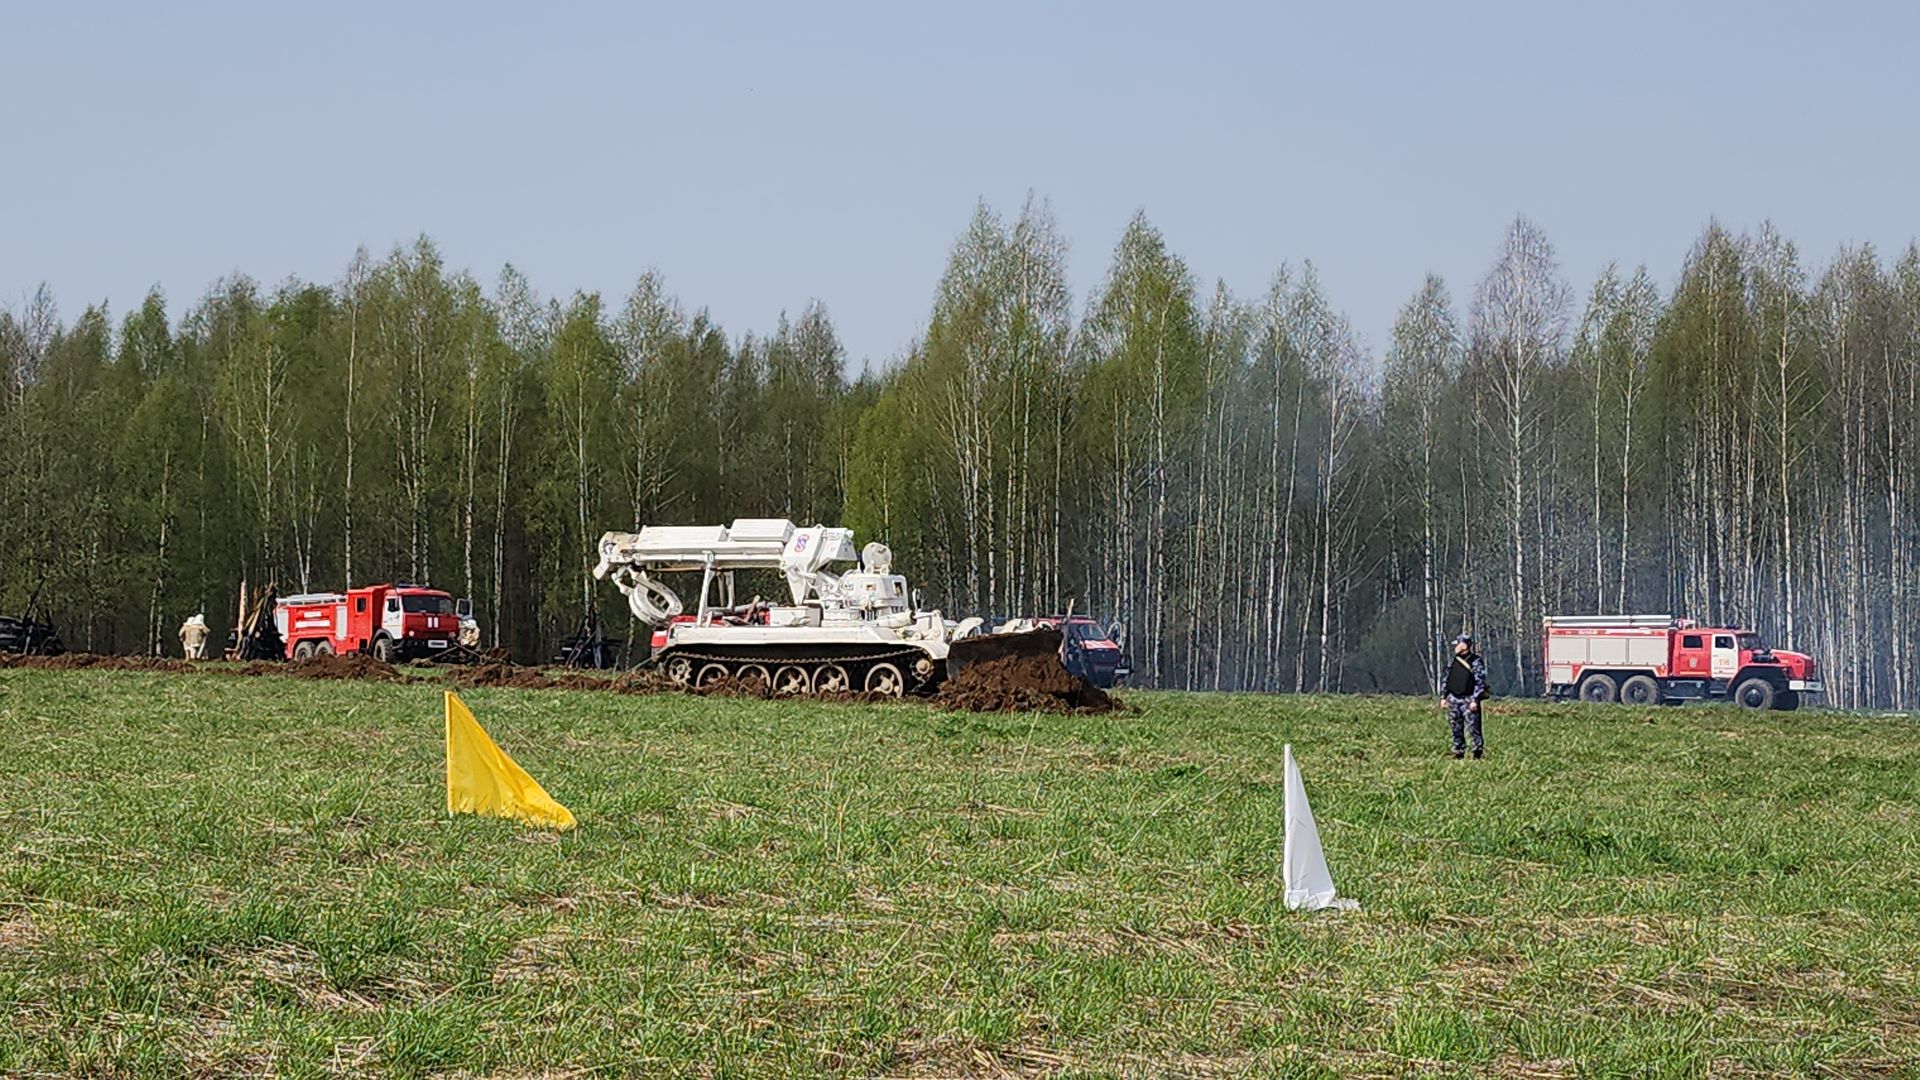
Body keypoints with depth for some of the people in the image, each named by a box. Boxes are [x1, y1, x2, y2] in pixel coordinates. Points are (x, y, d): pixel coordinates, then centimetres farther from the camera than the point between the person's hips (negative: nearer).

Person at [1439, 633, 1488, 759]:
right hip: (1453, 699, 5)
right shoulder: (1452, 660, 11)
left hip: (1469, 700, -5)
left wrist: (1475, 700, -16)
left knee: (1472, 727, -10)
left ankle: (1478, 749, 0)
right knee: (1456, 728, 7)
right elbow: (1444, 679, 16)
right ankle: (1458, 752, 15)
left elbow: (1480, 682, -9)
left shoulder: (1476, 661, -6)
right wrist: (1443, 697, 11)